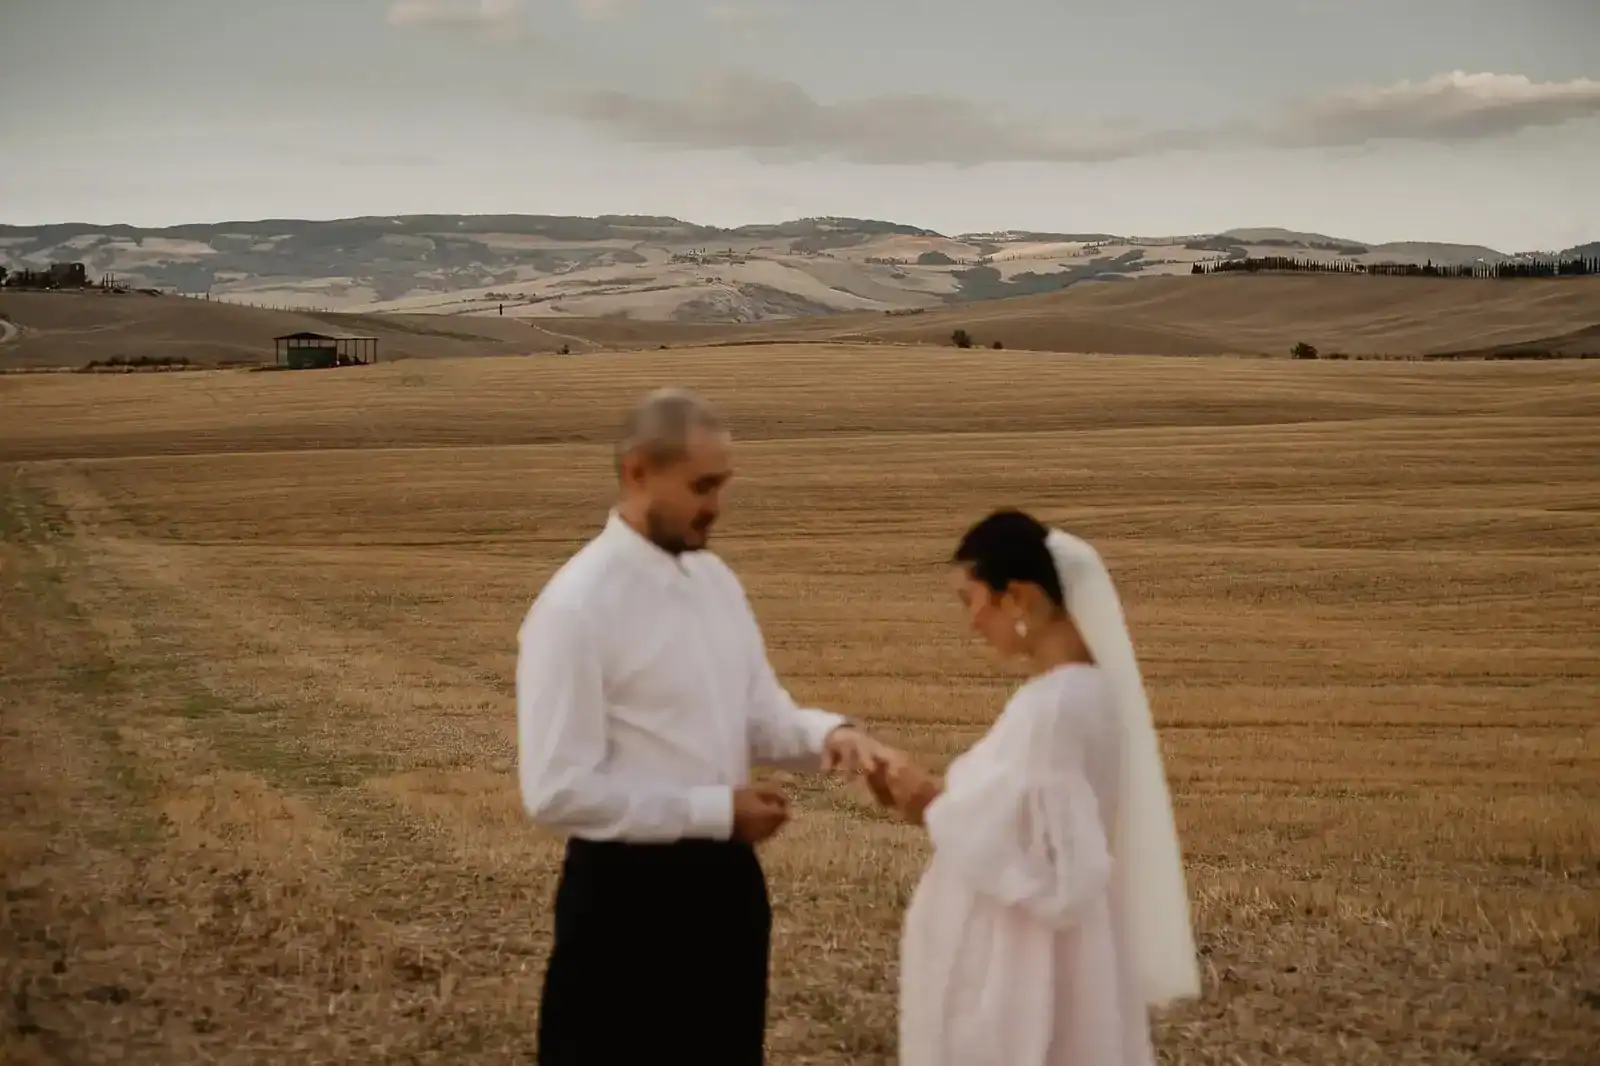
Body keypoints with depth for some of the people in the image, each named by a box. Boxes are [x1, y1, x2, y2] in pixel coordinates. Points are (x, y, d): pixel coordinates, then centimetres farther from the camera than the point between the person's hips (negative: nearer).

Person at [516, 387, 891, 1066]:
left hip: (725, 877, 7)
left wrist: (827, 734, -11)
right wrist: (716, 812, -19)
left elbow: (762, 717, 12)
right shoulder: (575, 607, -18)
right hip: (626, 894, -7)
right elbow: (557, 792, -21)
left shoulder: (717, 580, 6)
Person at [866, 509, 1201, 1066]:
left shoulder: (1054, 704, -24)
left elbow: (1030, 856, -25)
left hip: (1025, 967, -9)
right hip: (1038, 956, 9)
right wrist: (938, 797, 3)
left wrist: (932, 805, -13)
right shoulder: (1081, 685, 5)